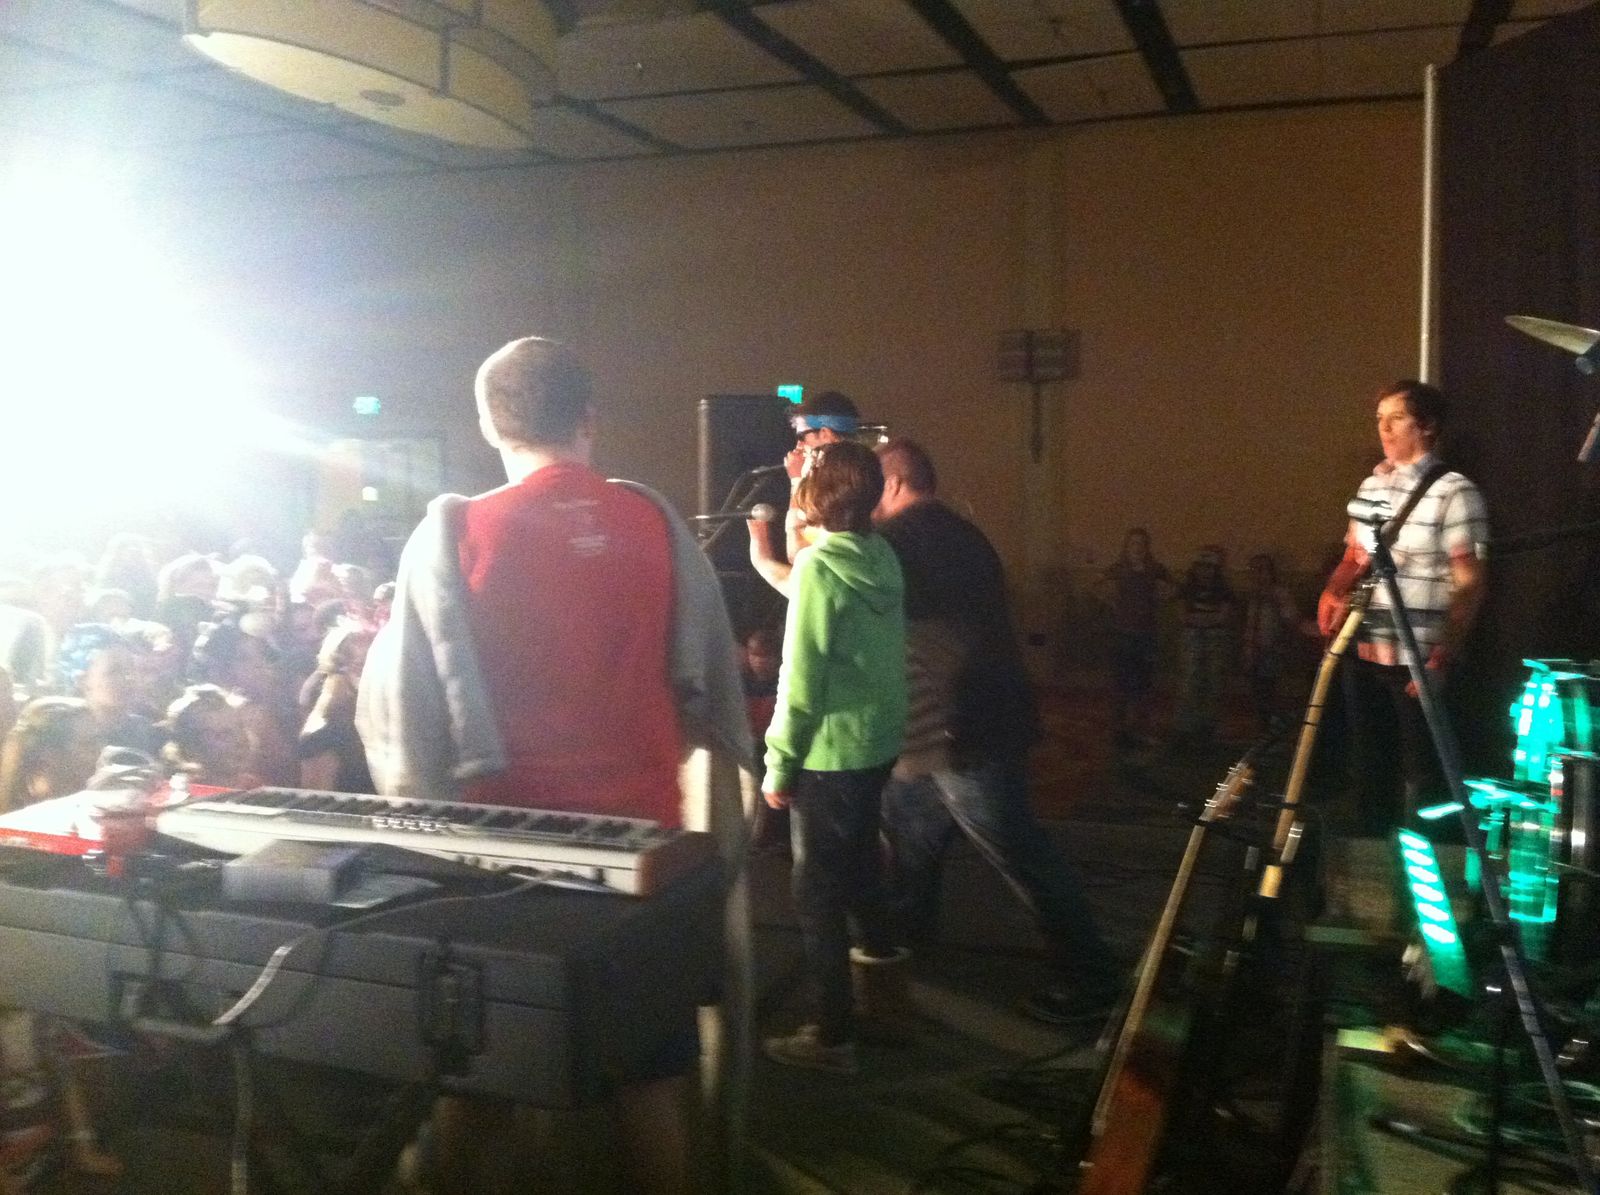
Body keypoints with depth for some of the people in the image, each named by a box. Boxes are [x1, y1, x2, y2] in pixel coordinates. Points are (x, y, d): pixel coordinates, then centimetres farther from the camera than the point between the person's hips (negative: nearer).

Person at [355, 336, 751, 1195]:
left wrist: (424, 805, 9)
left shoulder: (455, 531, -7)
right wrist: (735, 766, 21)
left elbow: (398, 697, -5)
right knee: (650, 1071, 14)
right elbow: (710, 676, 5)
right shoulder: (652, 520, -2)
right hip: (641, 828, 1)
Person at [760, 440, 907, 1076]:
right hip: (878, 742, 8)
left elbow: (801, 680, -20)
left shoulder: (819, 566, -19)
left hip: (830, 752, -8)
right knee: (857, 849, 30)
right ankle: (877, 942, 54)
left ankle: (833, 1036, 5)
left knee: (816, 888, 0)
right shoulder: (881, 557, 4)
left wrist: (778, 764, -12)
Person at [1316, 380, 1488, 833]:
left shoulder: (1455, 493, -9)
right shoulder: (1370, 486, 11)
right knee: (1368, 763, 15)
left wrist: (1443, 658, -18)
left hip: (1417, 658, -7)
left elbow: (1469, 585, -11)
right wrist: (1333, 592, -2)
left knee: (1419, 769, 2)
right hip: (1363, 651, 7)